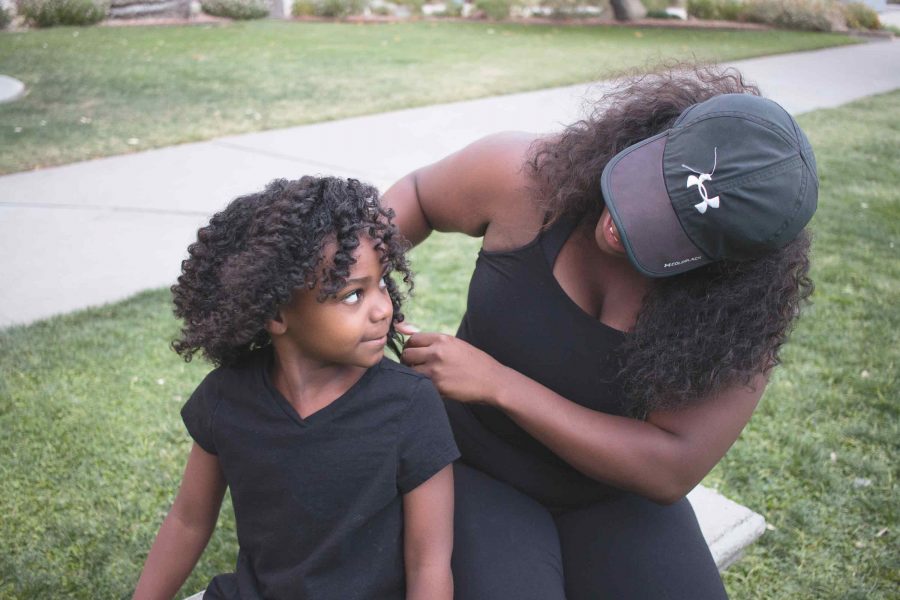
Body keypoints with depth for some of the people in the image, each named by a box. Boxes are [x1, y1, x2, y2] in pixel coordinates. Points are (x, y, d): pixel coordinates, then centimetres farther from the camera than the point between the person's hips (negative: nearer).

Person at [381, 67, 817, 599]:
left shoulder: (741, 304, -20)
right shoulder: (526, 176, -20)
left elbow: (673, 469, -21)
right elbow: (417, 195, 1)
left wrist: (498, 384, -27)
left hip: (617, 494, 1)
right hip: (480, 475, 0)